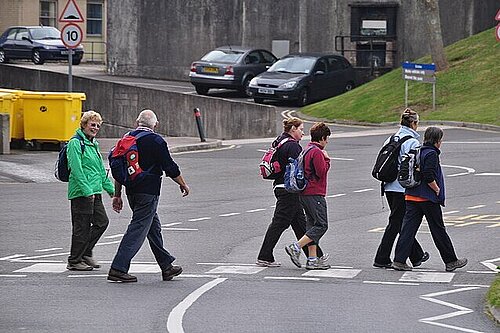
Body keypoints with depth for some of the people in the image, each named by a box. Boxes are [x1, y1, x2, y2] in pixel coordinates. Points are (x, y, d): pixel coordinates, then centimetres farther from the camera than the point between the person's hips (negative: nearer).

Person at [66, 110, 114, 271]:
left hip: (94, 192, 9)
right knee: (82, 227, -4)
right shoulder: (76, 143, -11)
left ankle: (85, 253, 23)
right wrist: (87, 190, -22)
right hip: (81, 192, -9)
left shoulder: (94, 144, 18)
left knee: (102, 221, 9)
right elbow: (76, 169, -18)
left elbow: (101, 170, 25)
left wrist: (110, 188, 20)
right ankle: (74, 261, 6)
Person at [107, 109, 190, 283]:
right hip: (148, 192, -7)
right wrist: (183, 184, 9)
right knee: (138, 229, -7)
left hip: (132, 191, 7)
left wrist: (117, 195, 15)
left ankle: (167, 267, 25)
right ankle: (118, 268, -14)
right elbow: (171, 169, -8)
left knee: (154, 227, 17)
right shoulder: (156, 141, -11)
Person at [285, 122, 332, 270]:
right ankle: (295, 248, -15)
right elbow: (321, 172, -18)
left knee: (313, 224, 9)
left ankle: (312, 259, 7)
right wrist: (326, 159, -5)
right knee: (321, 225, -8)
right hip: (315, 194, -10)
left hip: (305, 193, 10)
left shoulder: (307, 150, 17)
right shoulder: (317, 152, -14)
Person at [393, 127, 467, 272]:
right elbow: (429, 177, -23)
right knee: (439, 230, 3)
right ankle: (451, 261, 13)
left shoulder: (418, 152, 12)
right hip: (428, 198, -7)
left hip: (412, 197, 7)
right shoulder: (431, 154, -13)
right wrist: (437, 190, -9)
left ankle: (399, 260, -5)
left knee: (408, 228, 2)